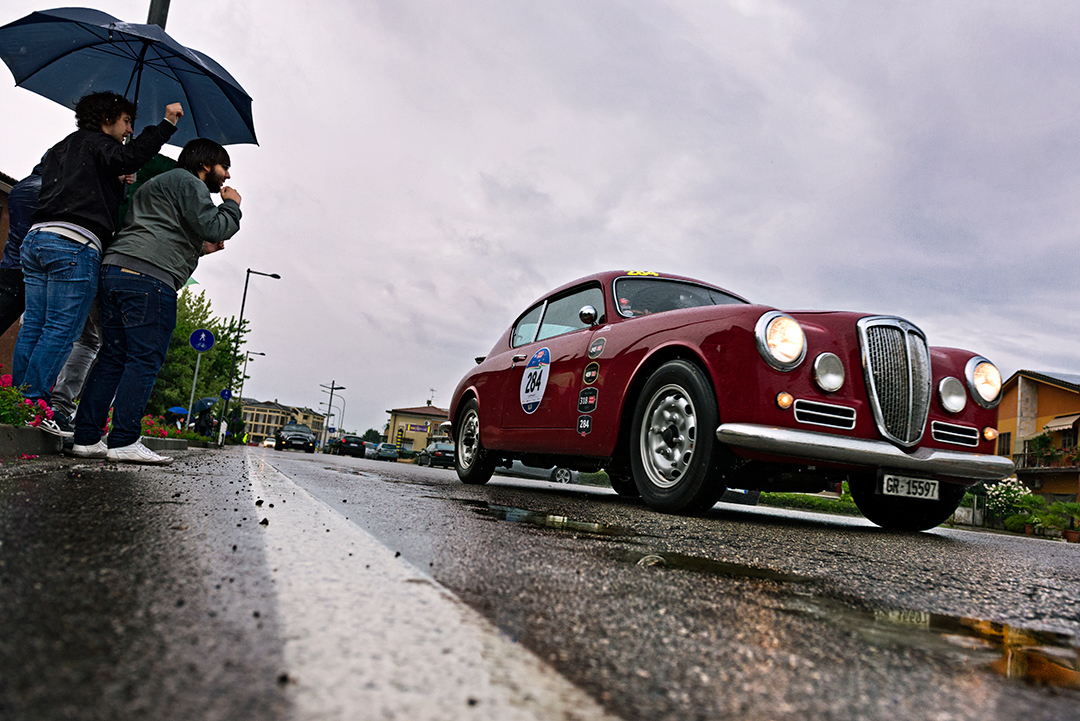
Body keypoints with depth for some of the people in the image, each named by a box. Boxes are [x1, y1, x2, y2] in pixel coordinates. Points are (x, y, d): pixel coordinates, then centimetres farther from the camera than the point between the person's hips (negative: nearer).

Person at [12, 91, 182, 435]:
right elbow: (127, 158, -16)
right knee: (61, 330, -8)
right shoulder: (93, 141, 4)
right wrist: (166, 124, -16)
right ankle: (34, 406, -9)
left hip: (36, 238, 9)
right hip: (75, 243, -9)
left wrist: (115, 184, 28)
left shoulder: (58, 149, 30)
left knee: (33, 327, 8)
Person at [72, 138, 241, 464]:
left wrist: (200, 249, 29)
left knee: (112, 359, 7)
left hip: (113, 270, 10)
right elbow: (214, 227, -9)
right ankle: (124, 442, -13)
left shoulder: (156, 185, 34)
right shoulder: (188, 182, 3)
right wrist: (231, 205, 8)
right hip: (149, 278, -10)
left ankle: (86, 438, 6)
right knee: (144, 361, -10)